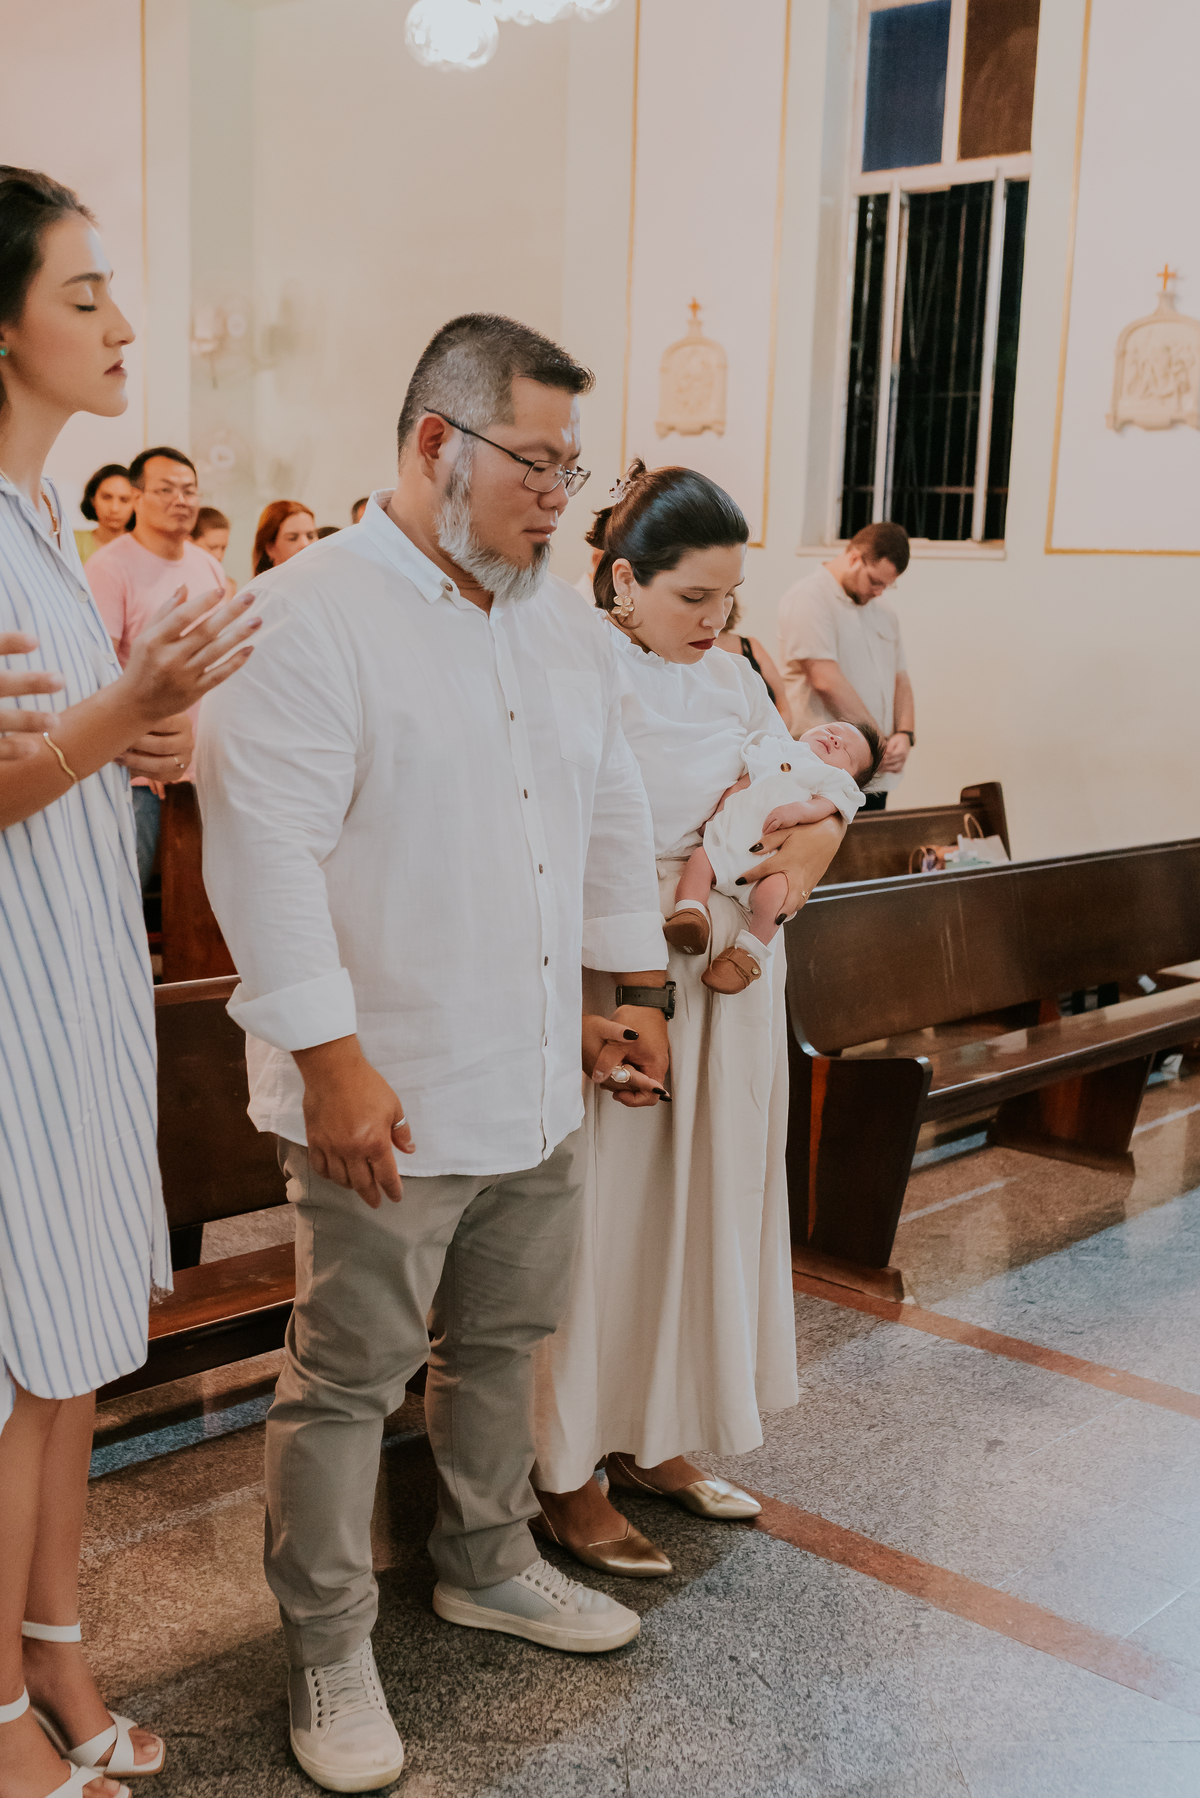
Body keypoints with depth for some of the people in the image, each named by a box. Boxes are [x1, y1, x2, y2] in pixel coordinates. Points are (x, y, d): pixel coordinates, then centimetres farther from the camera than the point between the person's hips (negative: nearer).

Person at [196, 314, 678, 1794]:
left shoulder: (562, 623, 11)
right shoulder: (309, 615, -13)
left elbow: (613, 820, 19)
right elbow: (267, 852, -19)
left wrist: (636, 993, 19)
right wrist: (332, 1060, -20)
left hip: (537, 1084, 7)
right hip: (387, 1097, -7)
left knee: (502, 1339, 21)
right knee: (349, 1378, 5)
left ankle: (486, 1563, 43)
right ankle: (328, 1649, 24)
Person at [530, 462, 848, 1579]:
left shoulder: (730, 679, 9)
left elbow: (820, 807, 13)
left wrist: (802, 857, -9)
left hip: (728, 987, 7)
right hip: (610, 989, -7)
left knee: (702, 1210, 15)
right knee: (599, 1222, 3)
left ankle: (651, 1443, 33)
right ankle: (566, 1477, 20)